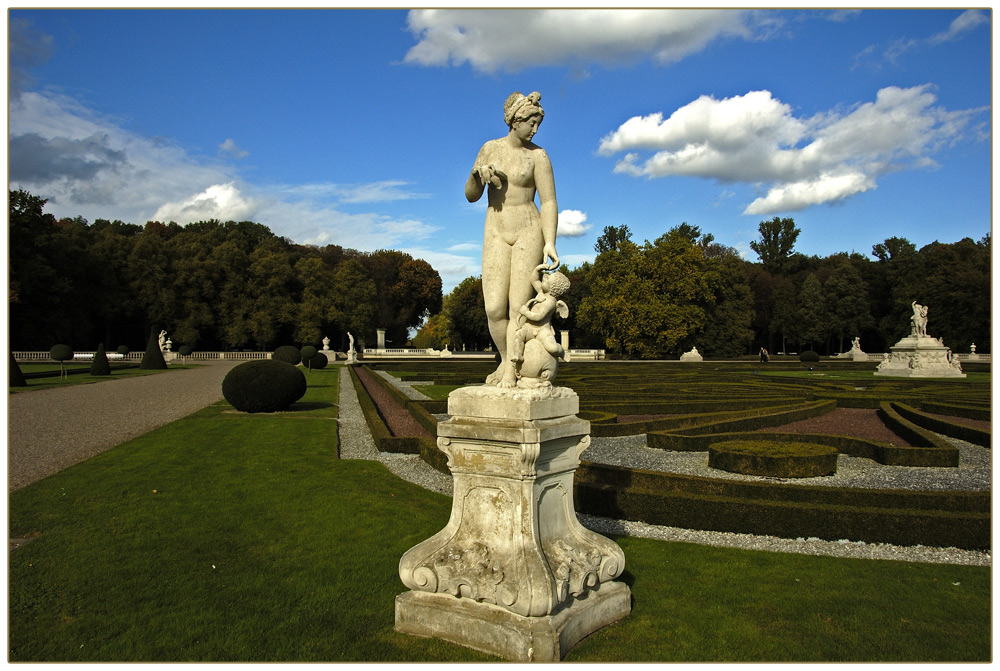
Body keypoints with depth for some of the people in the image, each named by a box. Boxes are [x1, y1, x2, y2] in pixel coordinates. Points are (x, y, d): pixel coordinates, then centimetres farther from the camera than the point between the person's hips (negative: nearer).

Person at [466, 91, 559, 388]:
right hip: (496, 235, 3)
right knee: (494, 308, -6)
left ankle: (511, 370, -4)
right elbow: (471, 196, 10)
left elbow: (548, 202, -7)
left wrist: (549, 243, -18)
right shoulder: (489, 149, 7)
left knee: (519, 306, -10)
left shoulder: (537, 155, -2)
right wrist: (477, 175, -12)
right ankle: (505, 360, 16)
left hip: (529, 232, -3)